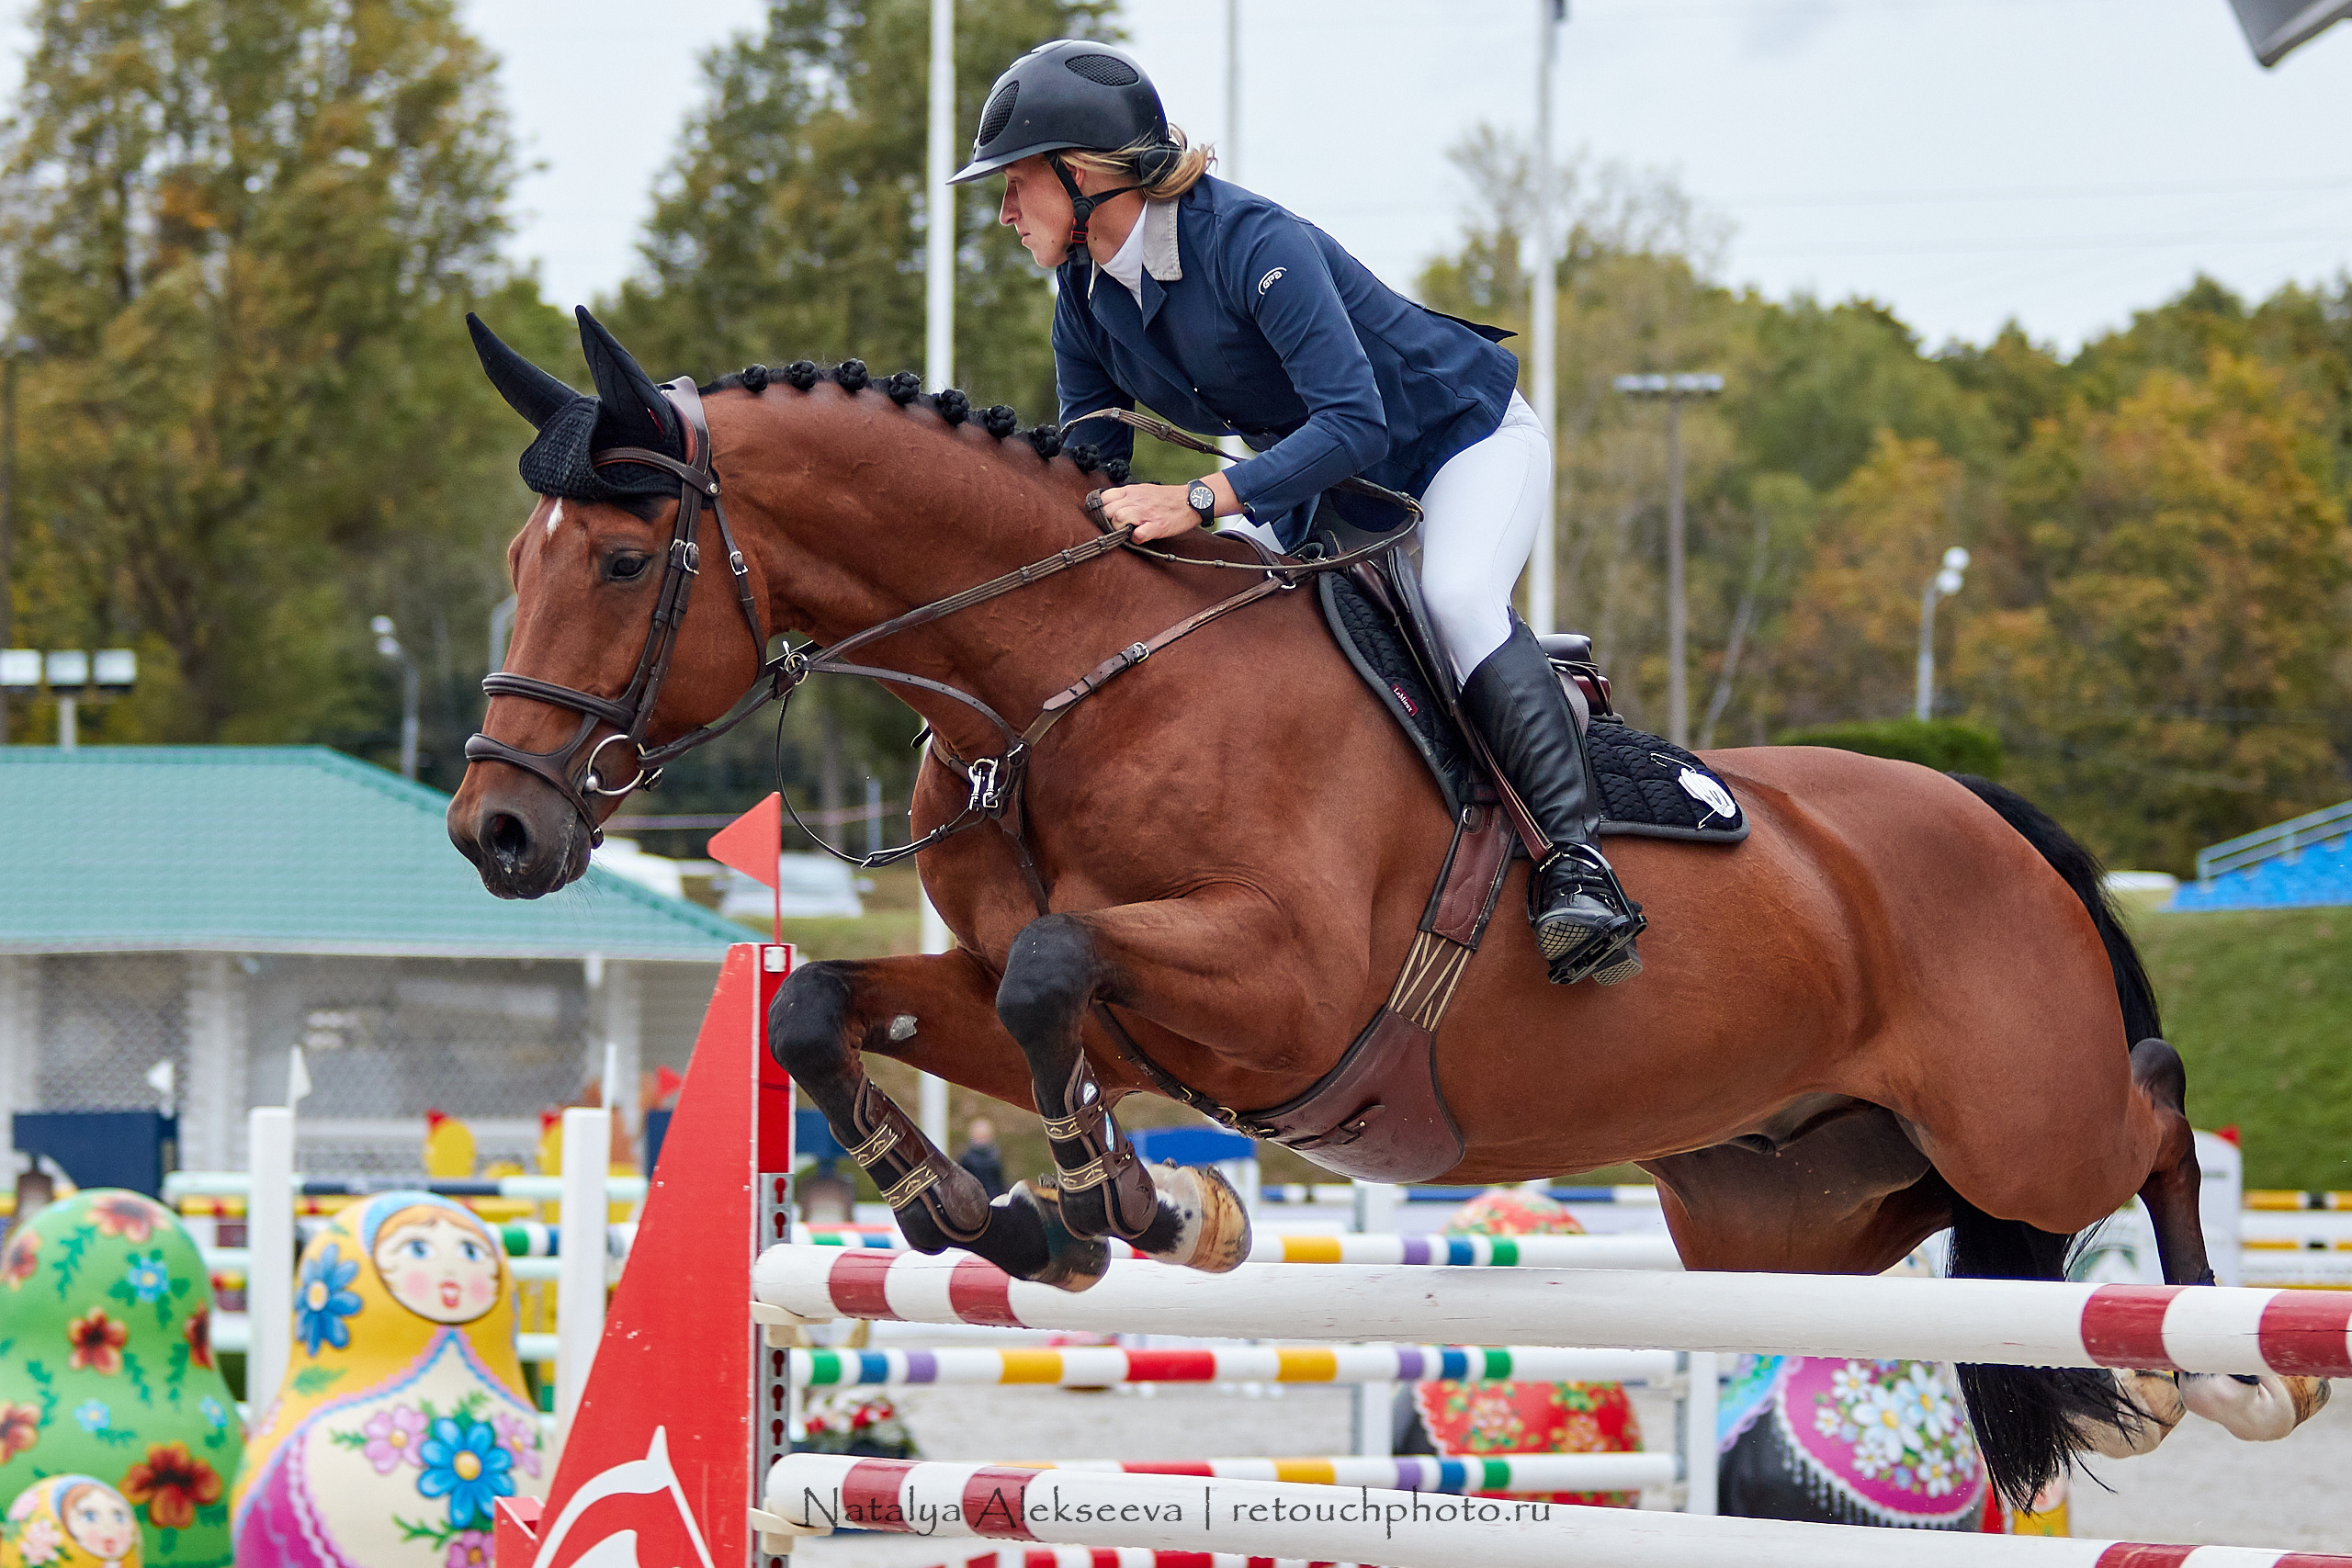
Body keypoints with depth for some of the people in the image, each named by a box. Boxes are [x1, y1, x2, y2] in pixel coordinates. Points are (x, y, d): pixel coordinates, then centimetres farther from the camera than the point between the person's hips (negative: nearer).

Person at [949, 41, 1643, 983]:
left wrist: (1203, 500, -51)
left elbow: (1355, 426, -42)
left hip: (1463, 439, -9)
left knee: (1455, 598, -34)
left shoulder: (1255, 245, -33)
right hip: (1323, 484, 9)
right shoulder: (1086, 299, -8)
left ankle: (1576, 861, -38)